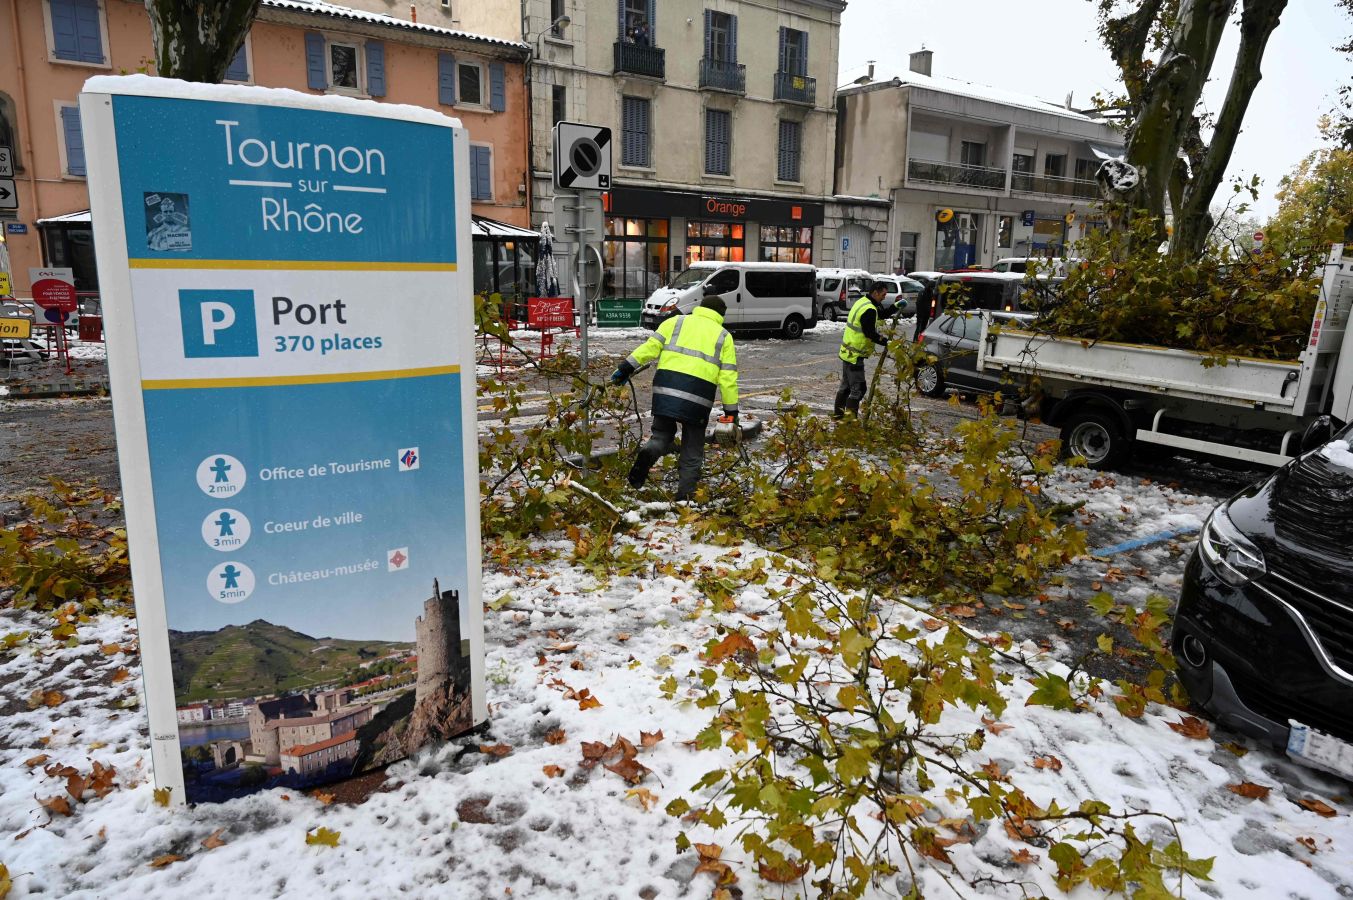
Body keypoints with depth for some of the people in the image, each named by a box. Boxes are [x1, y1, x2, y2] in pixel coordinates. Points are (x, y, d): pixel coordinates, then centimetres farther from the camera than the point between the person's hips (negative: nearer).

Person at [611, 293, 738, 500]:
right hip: (698, 395, -1)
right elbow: (728, 376, 9)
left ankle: (647, 455, -15)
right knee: (692, 449, 12)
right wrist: (732, 409, 13)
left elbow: (651, 346, 5)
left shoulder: (676, 322, 17)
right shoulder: (724, 336, 17)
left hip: (667, 386, 1)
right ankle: (685, 494, 11)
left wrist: (627, 367, 7)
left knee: (662, 434, 16)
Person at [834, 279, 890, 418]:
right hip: (855, 355, -11)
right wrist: (886, 342, -15)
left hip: (848, 352, 11)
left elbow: (879, 315, 22)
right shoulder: (869, 310, -21)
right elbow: (870, 334, -21)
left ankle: (838, 413, 28)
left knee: (846, 384, 20)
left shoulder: (862, 301, 11)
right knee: (858, 388, -7)